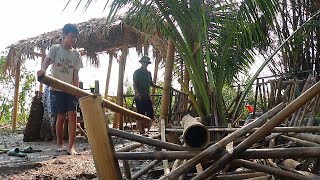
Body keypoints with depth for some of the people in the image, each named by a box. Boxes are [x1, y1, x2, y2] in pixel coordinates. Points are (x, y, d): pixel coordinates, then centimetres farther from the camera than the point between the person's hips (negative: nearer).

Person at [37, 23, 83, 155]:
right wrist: (42, 69, -42)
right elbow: (47, 60, -20)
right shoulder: (55, 48, -1)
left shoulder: (76, 54, 7)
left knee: (72, 115, -10)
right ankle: (60, 144, 18)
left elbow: (76, 75, 4)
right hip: (57, 89, -2)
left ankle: (71, 146, -8)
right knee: (61, 116, 0)